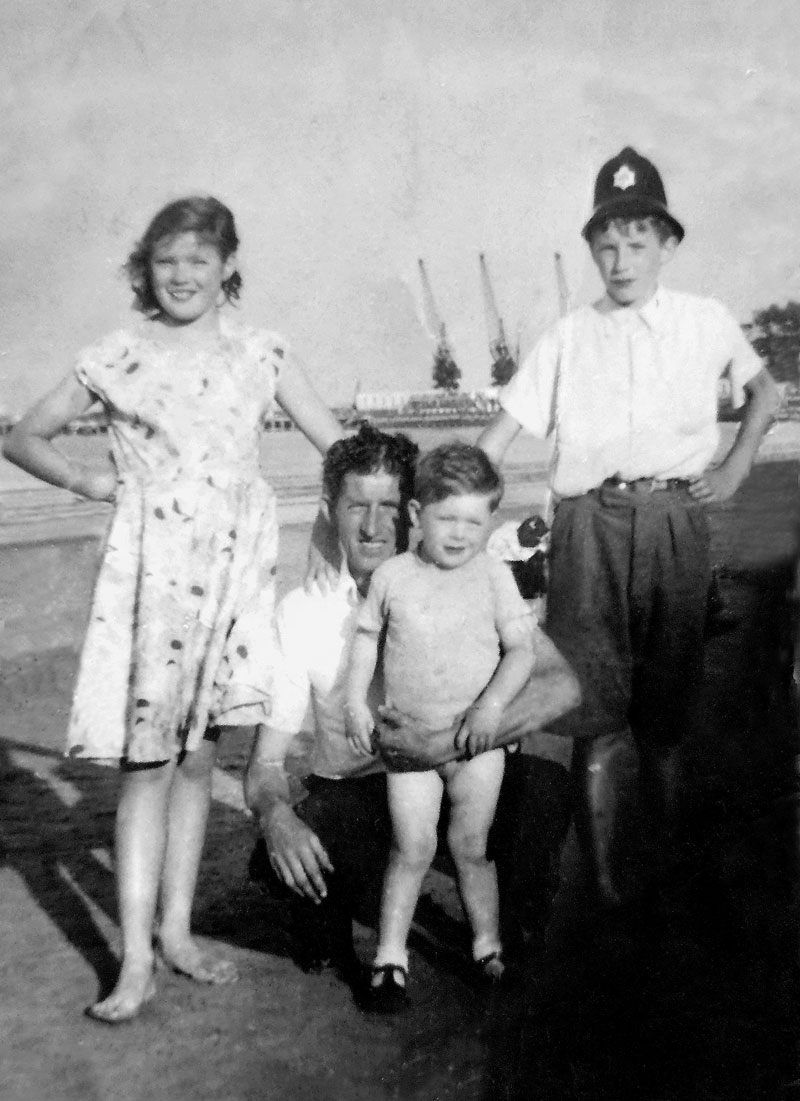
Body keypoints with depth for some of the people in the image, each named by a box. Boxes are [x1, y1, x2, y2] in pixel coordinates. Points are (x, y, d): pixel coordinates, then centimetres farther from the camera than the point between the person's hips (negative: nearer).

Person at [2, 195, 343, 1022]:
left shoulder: (259, 354, 8)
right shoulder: (116, 358, 3)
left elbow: (336, 443, 8)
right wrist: (84, 480, -5)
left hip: (235, 565, 3)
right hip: (152, 568, -2)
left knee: (198, 754, 10)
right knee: (147, 761, -2)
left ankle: (175, 930, 24)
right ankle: (136, 961, 5)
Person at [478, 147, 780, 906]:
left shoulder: (705, 322, 12)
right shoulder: (569, 337, 10)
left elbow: (762, 391, 26)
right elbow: (500, 432, 5)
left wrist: (734, 468, 12)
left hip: (675, 521, 1)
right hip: (591, 524, -1)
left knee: (666, 708, 8)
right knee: (599, 709, -3)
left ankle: (669, 858, 22)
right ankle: (600, 878, 4)